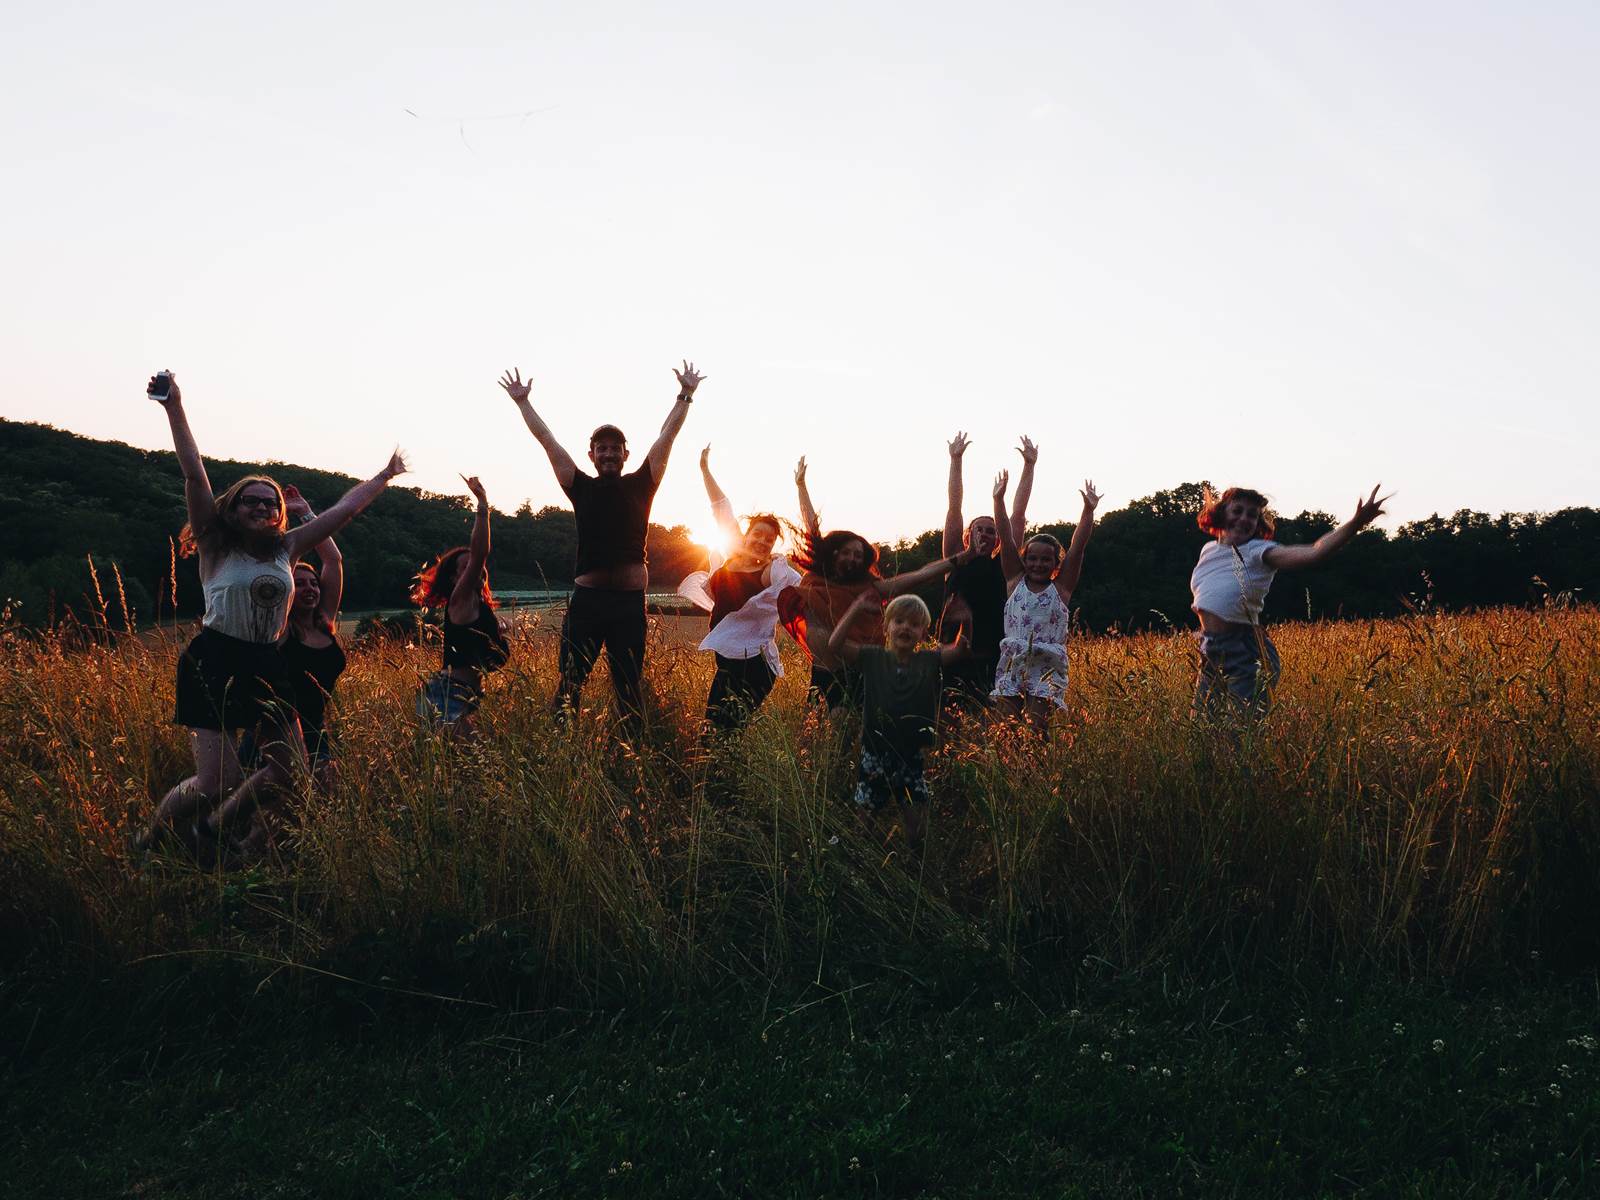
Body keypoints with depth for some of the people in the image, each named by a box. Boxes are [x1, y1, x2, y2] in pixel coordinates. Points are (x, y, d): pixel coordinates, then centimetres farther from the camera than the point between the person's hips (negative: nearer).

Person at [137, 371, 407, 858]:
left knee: (288, 770, 4)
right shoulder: (216, 545, -1)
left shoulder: (286, 547, 10)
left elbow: (344, 510, 16)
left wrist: (382, 478, 21)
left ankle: (211, 829, 27)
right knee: (216, 784, -14)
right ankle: (146, 843, 14)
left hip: (268, 666, 6)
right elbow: (194, 474, -10)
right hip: (214, 664, -6)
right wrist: (174, 408, -17)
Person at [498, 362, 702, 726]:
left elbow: (667, 435, 9)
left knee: (630, 689, 8)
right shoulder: (581, 487, 6)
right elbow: (547, 440, 10)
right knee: (570, 684, -1)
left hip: (630, 601, 0)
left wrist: (685, 395, 10)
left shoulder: (640, 485, 7)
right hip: (586, 598, 0)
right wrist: (522, 402, 13)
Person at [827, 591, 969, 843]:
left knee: (917, 826, 4)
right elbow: (835, 644, -12)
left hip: (914, 756, 0)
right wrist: (858, 607, -15)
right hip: (875, 753, 0)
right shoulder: (873, 659, -1)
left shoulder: (929, 661, 2)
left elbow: (961, 647, -10)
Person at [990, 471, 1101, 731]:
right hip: (1012, 663, 1)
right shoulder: (1015, 581, 11)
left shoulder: (1061, 587, 9)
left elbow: (1078, 546, 1)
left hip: (1047, 667, -1)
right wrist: (999, 499, 1)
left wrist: (1088, 510, -7)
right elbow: (1006, 538, 6)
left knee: (1036, 729, -15)